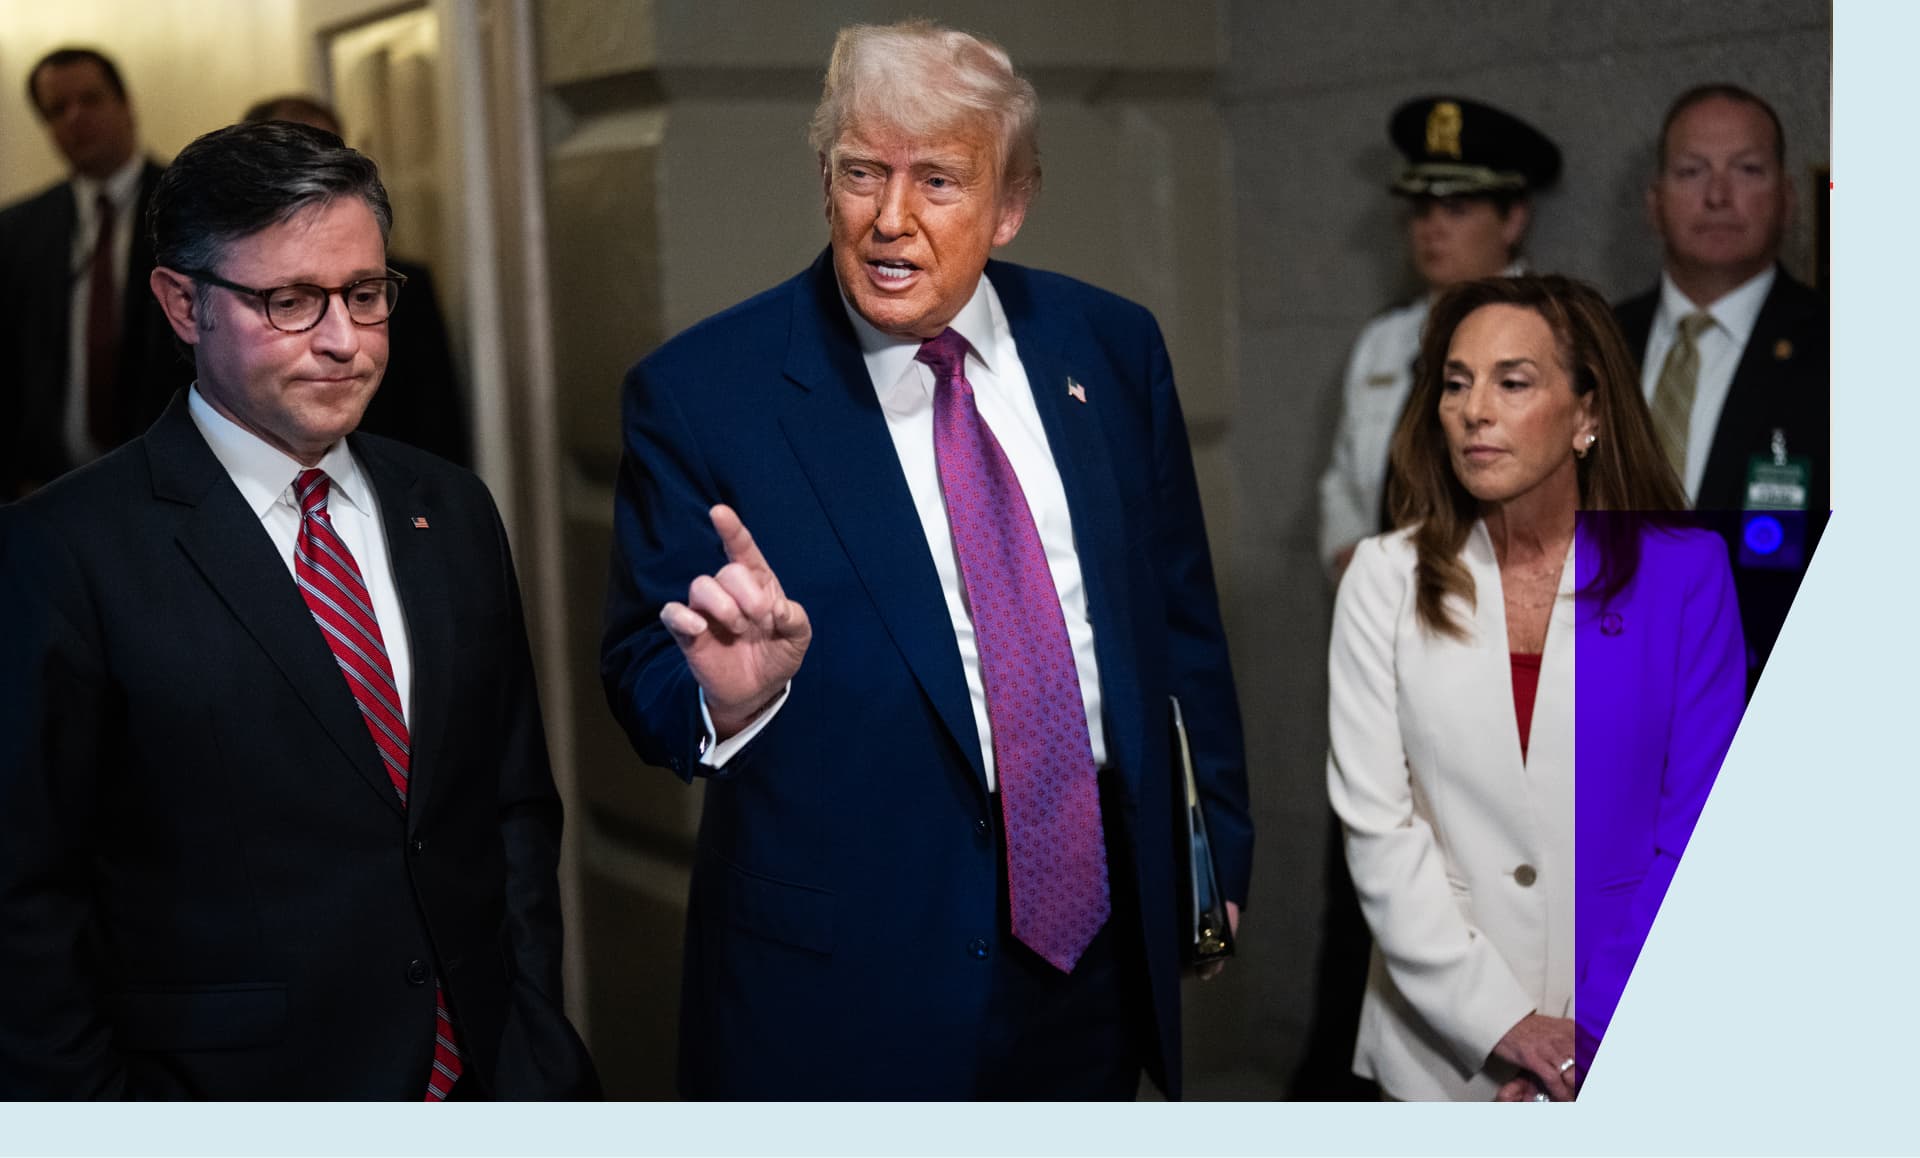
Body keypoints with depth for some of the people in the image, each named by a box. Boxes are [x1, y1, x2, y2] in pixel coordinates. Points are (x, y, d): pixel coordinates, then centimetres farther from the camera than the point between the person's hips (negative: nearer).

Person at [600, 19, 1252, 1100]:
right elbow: (646, 679, -8)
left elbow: (1180, 617, 9)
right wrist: (729, 693, -30)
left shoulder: (1112, 348, 1)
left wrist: (1217, 853, 12)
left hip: (1101, 934, 4)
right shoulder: (700, 393, -11)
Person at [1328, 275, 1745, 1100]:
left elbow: (1696, 834, -5)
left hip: (1631, 1036, 0)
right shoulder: (1386, 579, -3)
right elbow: (1376, 825, -7)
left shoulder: (1683, 573, -5)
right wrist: (1503, 1022, -13)